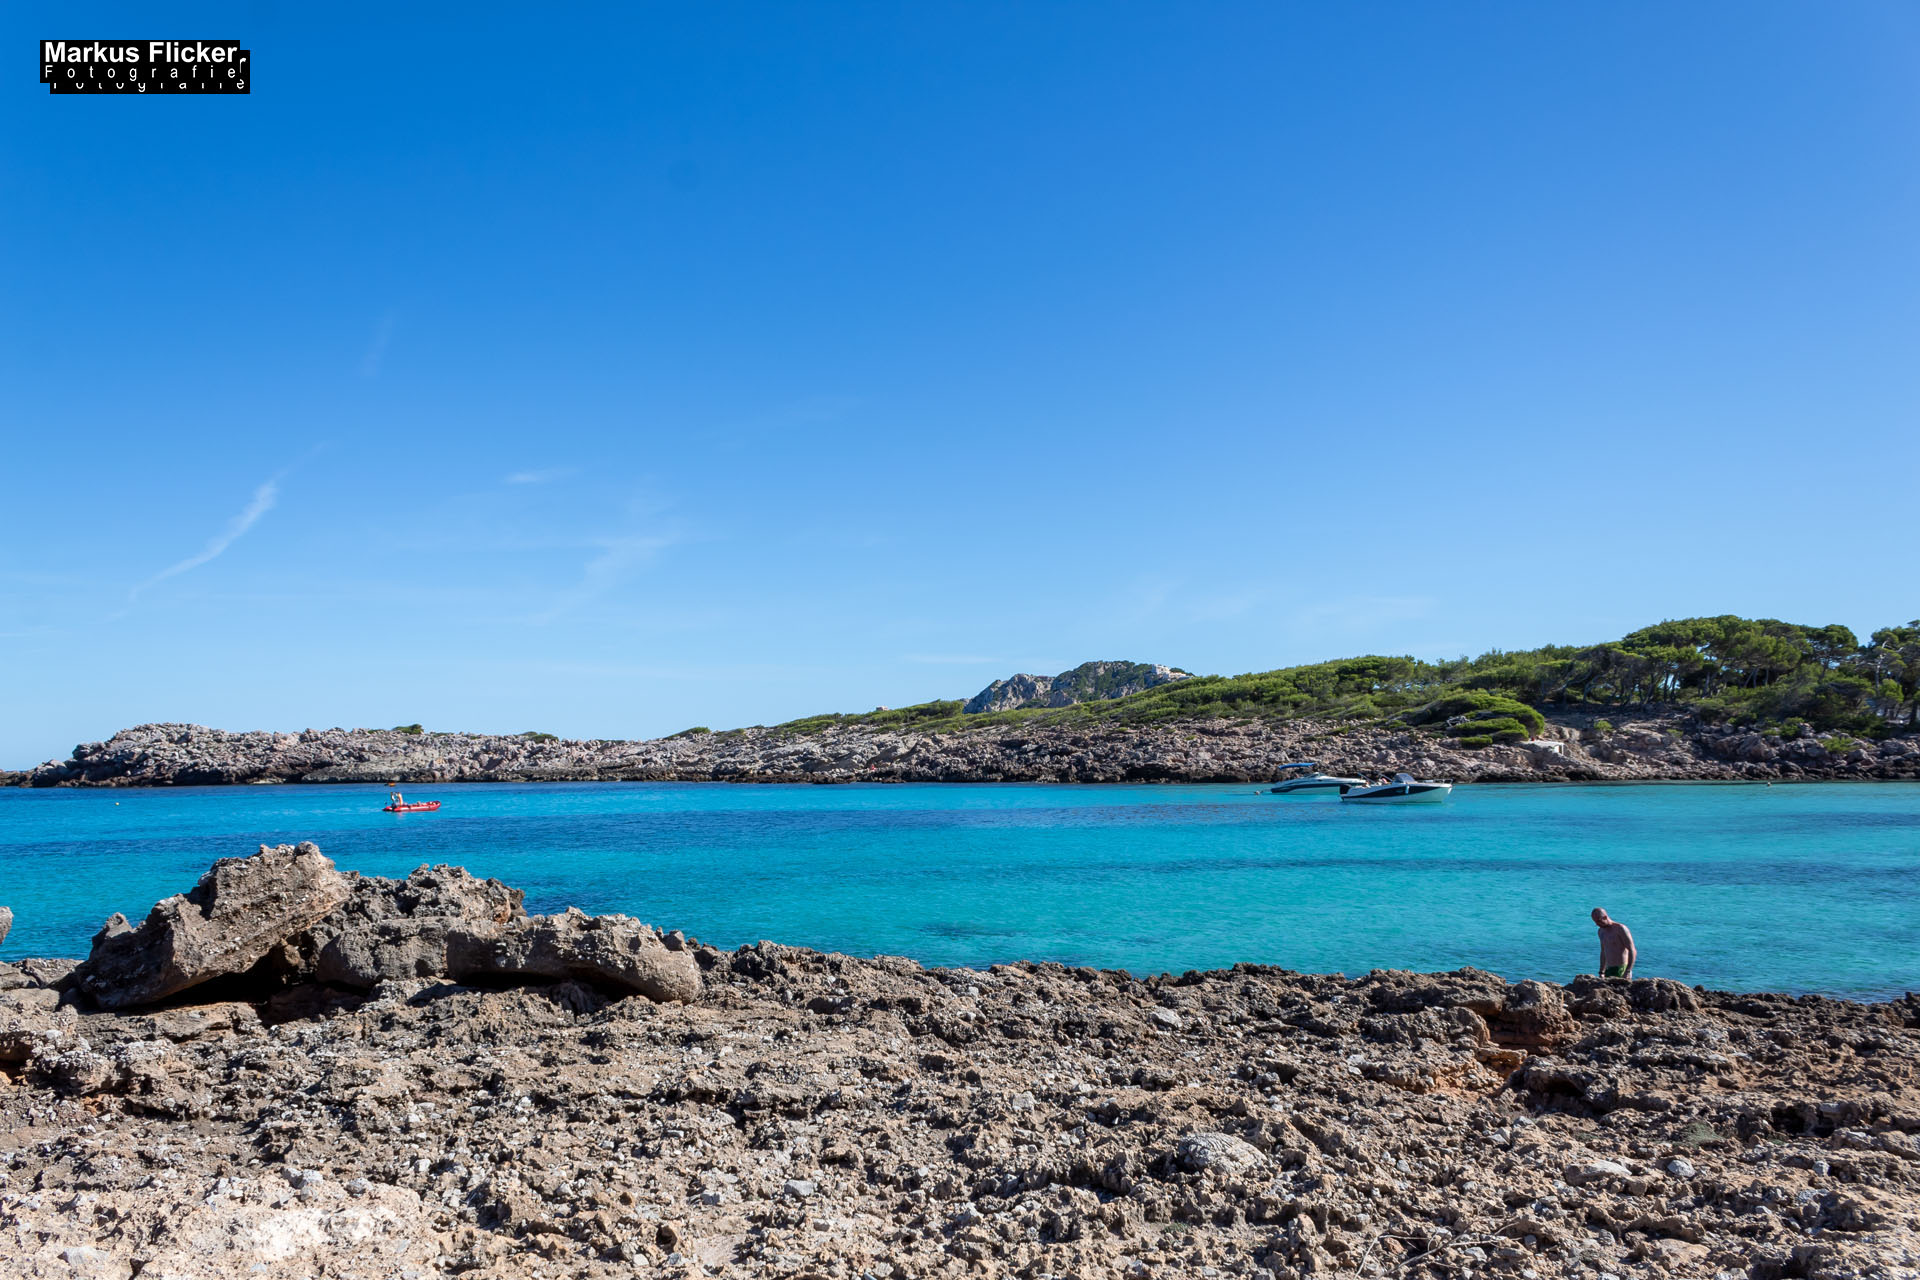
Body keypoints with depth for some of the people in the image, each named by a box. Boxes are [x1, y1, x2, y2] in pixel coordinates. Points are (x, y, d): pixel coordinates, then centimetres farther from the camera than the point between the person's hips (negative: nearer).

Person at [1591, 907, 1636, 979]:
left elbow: (1633, 951, -15)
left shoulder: (1620, 929, -11)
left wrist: (1628, 972, -23)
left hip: (1621, 971, -7)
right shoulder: (1601, 931, 14)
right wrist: (1601, 973, 20)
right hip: (1609, 970, 7)